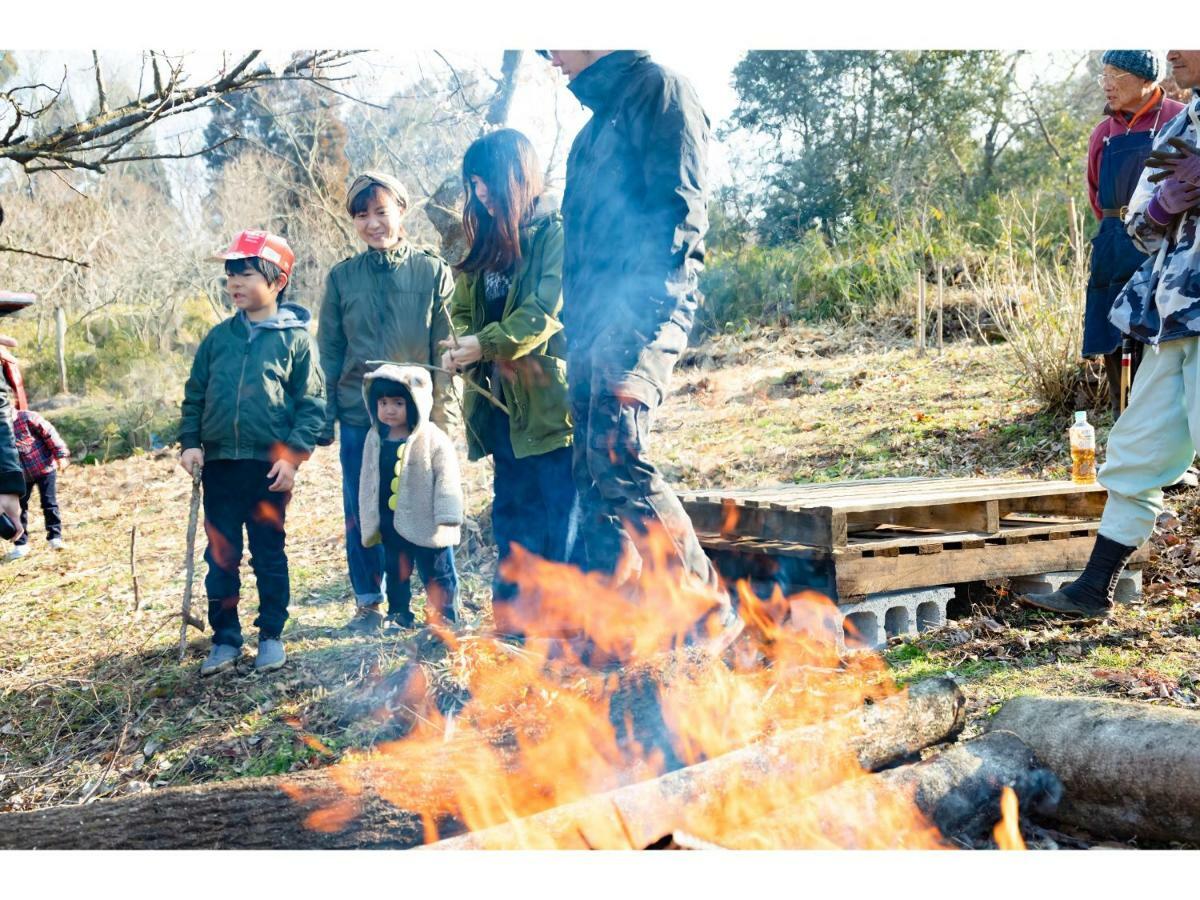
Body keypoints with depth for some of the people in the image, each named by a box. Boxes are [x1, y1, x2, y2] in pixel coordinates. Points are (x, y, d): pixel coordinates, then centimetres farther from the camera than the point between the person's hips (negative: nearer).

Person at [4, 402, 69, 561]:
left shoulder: (27, 417, -13)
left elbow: (49, 433, -12)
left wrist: (60, 455, -13)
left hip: (44, 467, -5)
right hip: (21, 475, 5)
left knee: (49, 503, -1)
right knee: (19, 507, 5)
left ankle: (55, 537, 11)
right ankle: (20, 544, 13)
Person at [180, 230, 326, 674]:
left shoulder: (294, 338, -3)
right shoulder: (218, 337, 7)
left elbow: (312, 404, -4)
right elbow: (194, 395, 12)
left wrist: (293, 454, -13)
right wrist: (190, 443, 0)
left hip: (270, 466, -3)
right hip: (219, 465, 3)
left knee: (269, 555, 8)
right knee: (220, 557, 9)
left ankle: (271, 635, 21)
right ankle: (225, 638, 20)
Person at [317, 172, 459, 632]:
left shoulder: (433, 271, 1)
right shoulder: (342, 277, 5)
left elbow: (446, 347, 0)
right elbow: (328, 352, 9)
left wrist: (443, 406, -7)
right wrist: (323, 418, 5)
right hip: (358, 414, 2)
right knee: (361, 514, 8)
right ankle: (368, 602, 23)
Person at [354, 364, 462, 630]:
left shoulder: (433, 439, -14)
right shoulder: (374, 439, 4)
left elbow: (447, 480, -13)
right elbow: (368, 481, 13)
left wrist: (447, 519, -15)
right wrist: (369, 520, 14)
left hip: (426, 523, -5)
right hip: (390, 524, 5)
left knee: (437, 573, 7)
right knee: (395, 572, 19)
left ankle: (443, 618, 20)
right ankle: (398, 614, 34)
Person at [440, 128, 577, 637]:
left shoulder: (555, 232, -7)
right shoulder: (486, 240, 16)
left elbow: (548, 310, -17)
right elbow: (464, 307, 16)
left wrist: (486, 343, -20)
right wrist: (460, 344, -5)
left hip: (550, 395, -7)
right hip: (501, 400, 7)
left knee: (562, 512, -3)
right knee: (511, 510, 11)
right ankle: (511, 613, 19)